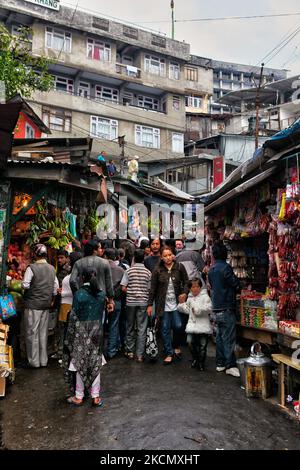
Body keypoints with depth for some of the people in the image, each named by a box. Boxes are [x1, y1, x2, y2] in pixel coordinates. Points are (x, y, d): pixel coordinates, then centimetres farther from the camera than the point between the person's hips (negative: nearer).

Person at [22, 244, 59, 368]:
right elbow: (56, 286, 10)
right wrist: (52, 298, 20)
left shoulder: (31, 268, -13)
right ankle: (43, 360, 20)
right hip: (46, 304, 5)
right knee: (43, 333, 13)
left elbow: (25, 285, -15)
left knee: (32, 333, 4)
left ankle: (34, 361, 10)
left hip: (33, 304, -5)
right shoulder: (52, 268, 5)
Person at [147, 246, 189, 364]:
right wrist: (150, 304, 0)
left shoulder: (180, 267, -2)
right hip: (163, 304, 0)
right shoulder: (157, 270, -3)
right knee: (165, 329, 4)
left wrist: (185, 293, -14)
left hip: (176, 303, 0)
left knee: (178, 326, -2)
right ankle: (169, 353, 15)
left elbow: (186, 282, 5)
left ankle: (176, 346, 26)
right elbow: (153, 288, 0)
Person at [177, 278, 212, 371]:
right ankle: (195, 358, 17)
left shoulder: (205, 296, -3)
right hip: (192, 324, 4)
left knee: (202, 344, 3)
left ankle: (201, 363, 21)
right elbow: (187, 310, 24)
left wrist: (198, 310, -19)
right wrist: (181, 305, 9)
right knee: (190, 341, -9)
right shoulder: (190, 298, 16)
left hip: (203, 325, -4)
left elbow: (209, 308, -15)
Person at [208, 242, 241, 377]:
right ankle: (230, 366, -1)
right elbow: (236, 285, -11)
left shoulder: (211, 270, 10)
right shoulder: (225, 267, -14)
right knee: (229, 338, -4)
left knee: (220, 336, 13)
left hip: (216, 308, 8)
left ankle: (220, 363, 19)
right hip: (226, 307, -8)